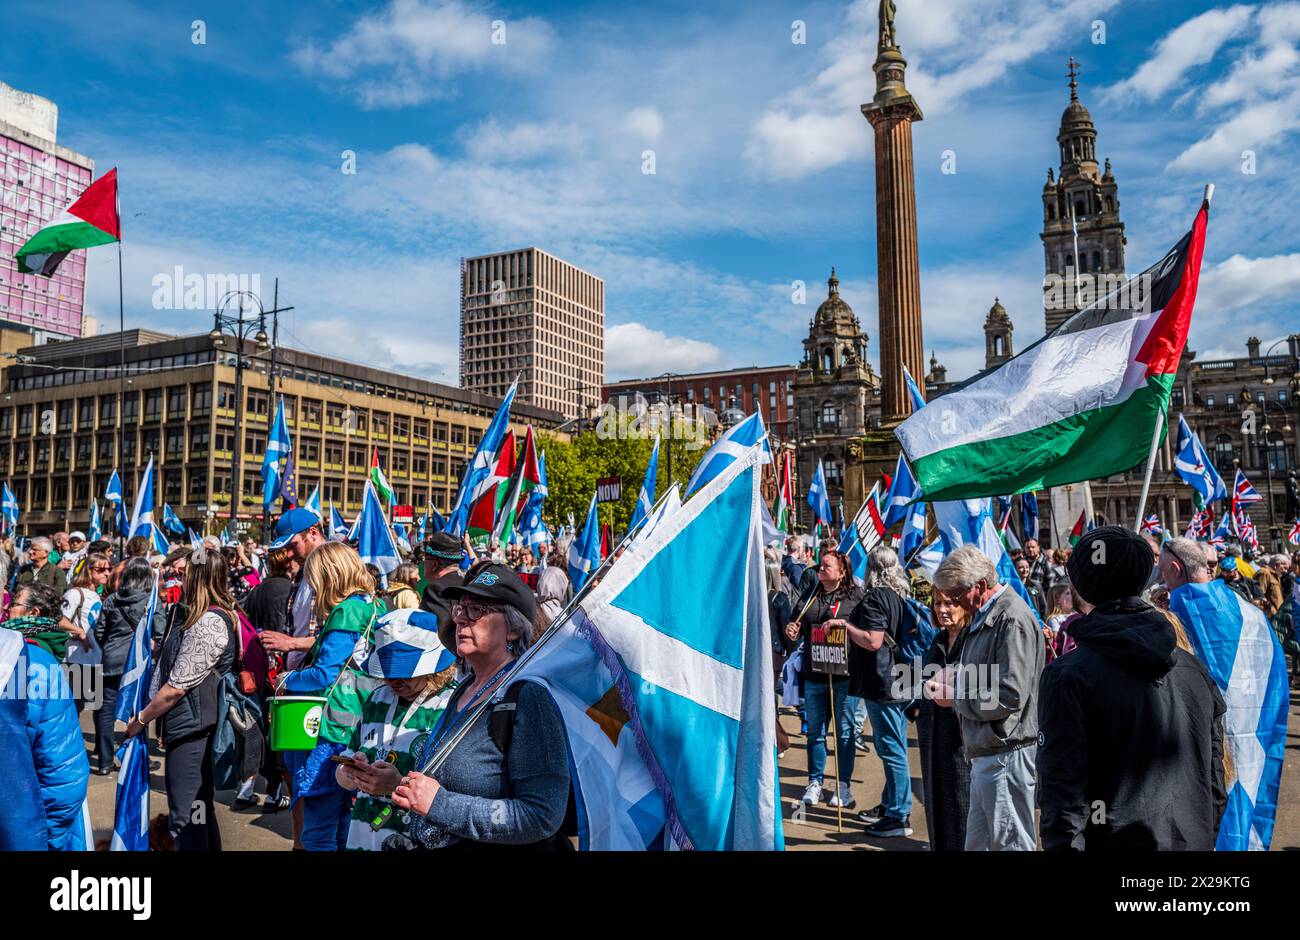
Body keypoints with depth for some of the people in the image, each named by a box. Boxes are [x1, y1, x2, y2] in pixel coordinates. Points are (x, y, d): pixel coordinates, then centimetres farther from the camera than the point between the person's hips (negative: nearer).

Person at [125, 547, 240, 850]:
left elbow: (176, 687, -18)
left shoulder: (209, 623, -19)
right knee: (200, 814, 18)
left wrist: (141, 719, -4)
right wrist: (158, 720, 16)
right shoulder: (220, 616, 13)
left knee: (186, 821, -3)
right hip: (195, 731, 10)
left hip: (191, 734, -10)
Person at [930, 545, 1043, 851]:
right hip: (985, 752, 10)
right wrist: (958, 678, 7)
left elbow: (1010, 697, -23)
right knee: (978, 841, 18)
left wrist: (956, 699, -12)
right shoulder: (984, 616, 13)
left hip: (1006, 754, -10)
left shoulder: (1012, 620, -19)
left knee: (1010, 843, 1)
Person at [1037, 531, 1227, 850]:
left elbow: (1063, 788, -19)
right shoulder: (1193, 666, 2)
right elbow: (1214, 773, 8)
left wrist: (1061, 844, -14)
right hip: (1195, 839, 5)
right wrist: (1207, 836, 18)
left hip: (1115, 841, -5)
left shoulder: (1068, 674, -16)